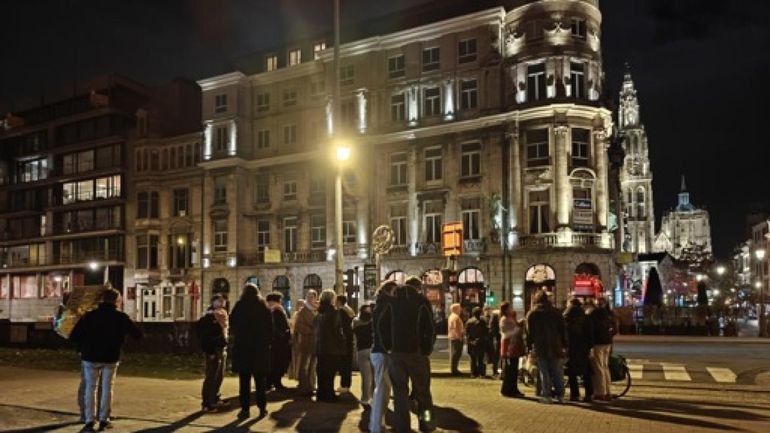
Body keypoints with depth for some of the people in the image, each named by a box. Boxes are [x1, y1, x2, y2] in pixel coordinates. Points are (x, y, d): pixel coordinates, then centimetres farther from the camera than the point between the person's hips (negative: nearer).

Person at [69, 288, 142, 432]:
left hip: (91, 357, 0)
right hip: (111, 358, 0)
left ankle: (89, 421, 4)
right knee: (107, 388, 13)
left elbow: (73, 336, -7)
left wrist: (82, 347, 12)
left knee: (90, 388, 9)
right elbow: (138, 334, -3)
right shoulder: (121, 317, -7)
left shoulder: (90, 315, -6)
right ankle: (103, 420, 15)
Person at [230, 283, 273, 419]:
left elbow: (232, 325, 3)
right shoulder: (264, 307, 2)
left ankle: (245, 409, 2)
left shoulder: (239, 306, -2)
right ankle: (262, 407, 8)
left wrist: (234, 337, 20)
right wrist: (267, 342, 7)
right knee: (260, 379, 9)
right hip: (261, 347, 2)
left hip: (242, 346, -1)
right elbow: (270, 328, 1)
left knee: (244, 379, 3)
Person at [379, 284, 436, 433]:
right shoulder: (421, 301, -2)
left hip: (396, 351, 2)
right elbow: (429, 327, -8)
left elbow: (382, 324, 1)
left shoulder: (393, 301, 6)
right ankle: (426, 419, 4)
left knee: (400, 391, 7)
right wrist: (428, 349, 1)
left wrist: (388, 346, 5)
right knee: (422, 389, 12)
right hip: (417, 351, -2)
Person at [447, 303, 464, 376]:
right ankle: (454, 370, -5)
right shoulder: (456, 317, -16)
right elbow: (456, 328, -22)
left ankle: (454, 369, 21)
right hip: (456, 338, -11)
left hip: (452, 337, 11)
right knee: (456, 354, -7)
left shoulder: (451, 316, 16)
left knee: (453, 353, 15)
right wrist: (459, 336, -20)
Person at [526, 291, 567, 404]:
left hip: (540, 347, -2)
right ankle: (560, 395, 9)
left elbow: (529, 332, 1)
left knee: (544, 372, 0)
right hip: (555, 346, 2)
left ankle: (546, 395, -2)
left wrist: (529, 346, 6)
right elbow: (562, 329, 6)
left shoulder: (532, 313, 1)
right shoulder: (555, 312, 6)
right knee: (557, 372, 8)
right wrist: (564, 344, 9)